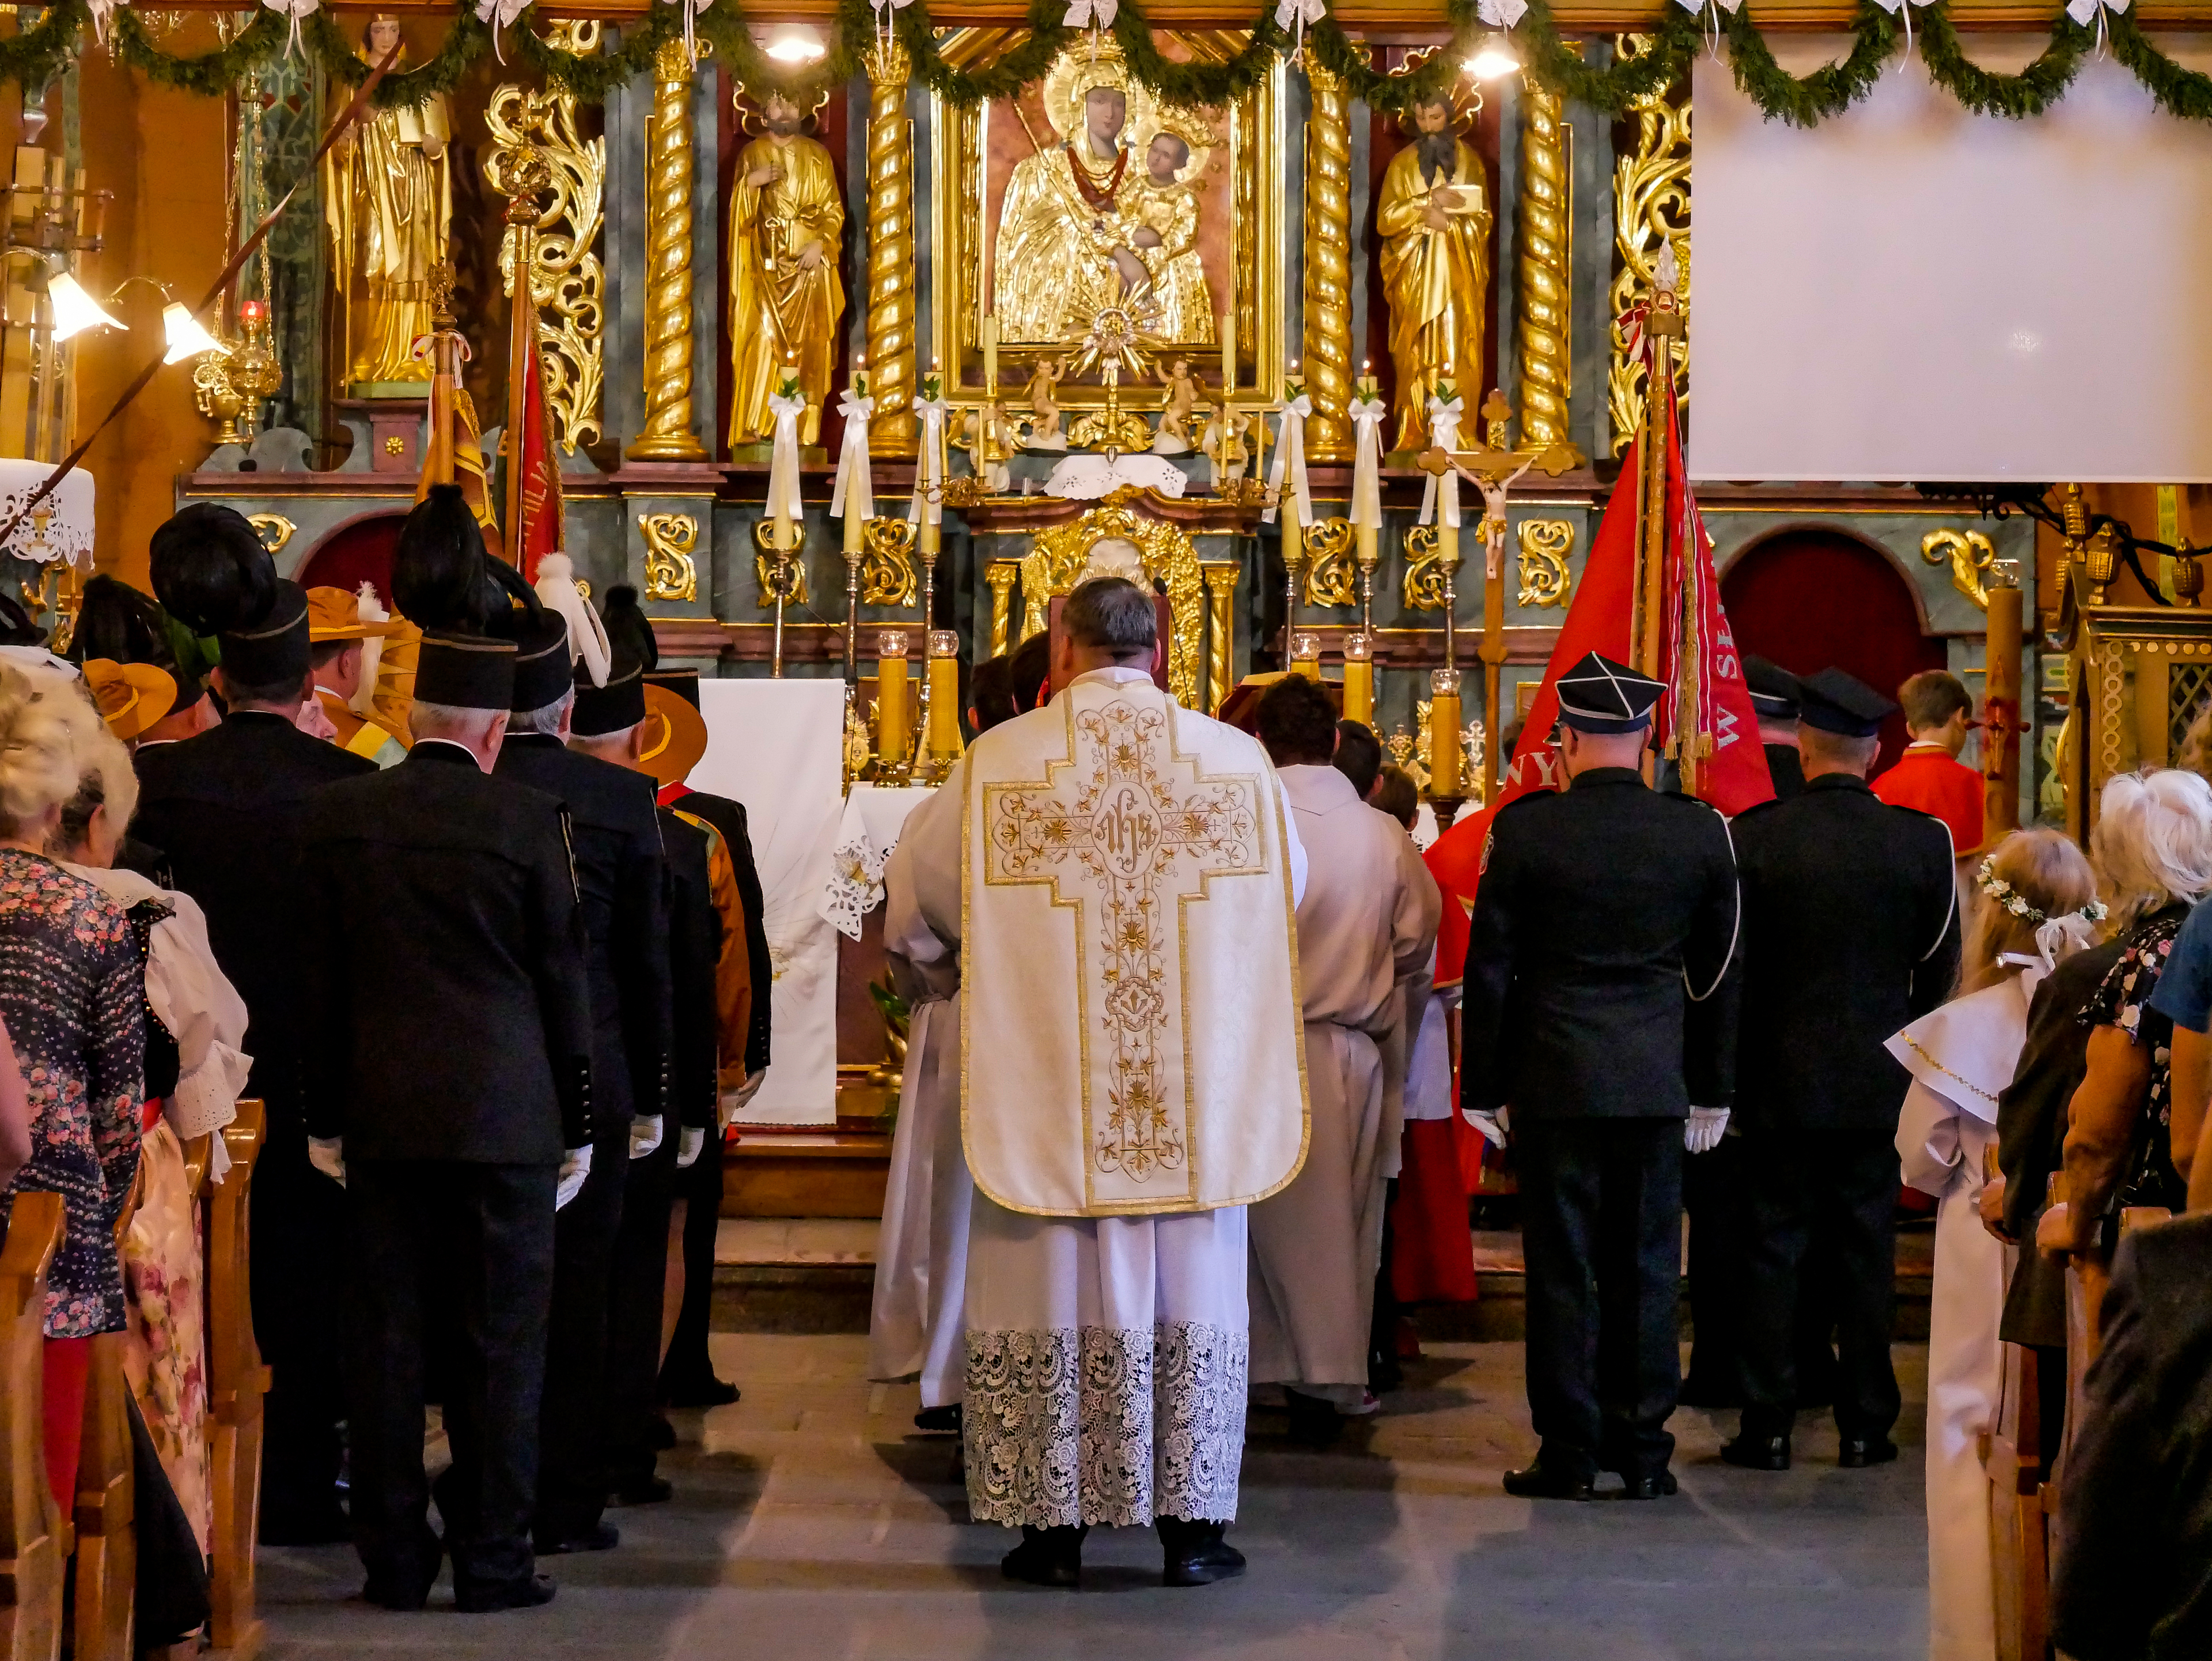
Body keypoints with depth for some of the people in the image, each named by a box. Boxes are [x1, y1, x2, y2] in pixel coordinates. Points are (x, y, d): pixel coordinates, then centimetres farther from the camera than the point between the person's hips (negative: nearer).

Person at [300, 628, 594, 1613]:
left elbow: (319, 979, 7)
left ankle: (394, 1558, 13)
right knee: (500, 1340, 4)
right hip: (506, 1115, -3)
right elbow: (564, 979, -2)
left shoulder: (339, 814, 2)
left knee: (385, 1338, 8)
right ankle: (492, 1559, 7)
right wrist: (577, 1125, 6)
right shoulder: (529, 820, -7)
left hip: (380, 1114, 3)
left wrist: (326, 1119, 14)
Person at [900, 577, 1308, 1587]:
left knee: (1052, 1290, 7)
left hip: (1045, 1079, -1)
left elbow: (931, 885, 8)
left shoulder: (997, 762, -6)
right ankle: (1190, 1526, 11)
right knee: (1190, 1292, 8)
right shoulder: (1238, 758, -1)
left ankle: (1055, 1527, 10)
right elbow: (1288, 888, 14)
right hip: (1195, 1090, 1)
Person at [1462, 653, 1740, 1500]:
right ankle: (1643, 1451, 13)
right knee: (1647, 1267, 8)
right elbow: (1719, 972, 8)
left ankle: (1569, 1453, 7)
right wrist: (1712, 1089, 17)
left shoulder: (1524, 828, -7)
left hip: (1552, 1079, -2)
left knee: (1562, 1269, 3)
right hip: (1657, 1081, 2)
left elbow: (1489, 966, -3)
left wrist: (1482, 1086, 5)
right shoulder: (1702, 831, 1)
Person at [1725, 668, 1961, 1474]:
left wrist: (1735, 1066, 10)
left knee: (1772, 1252, 5)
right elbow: (1940, 969, 3)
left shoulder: (1754, 836, -9)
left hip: (1778, 1079, -1)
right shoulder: (1922, 840, -4)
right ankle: (1864, 1425, 12)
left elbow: (1733, 967, -3)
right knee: (1864, 1253, 9)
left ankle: (1767, 1427, 7)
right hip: (1878, 1080, 2)